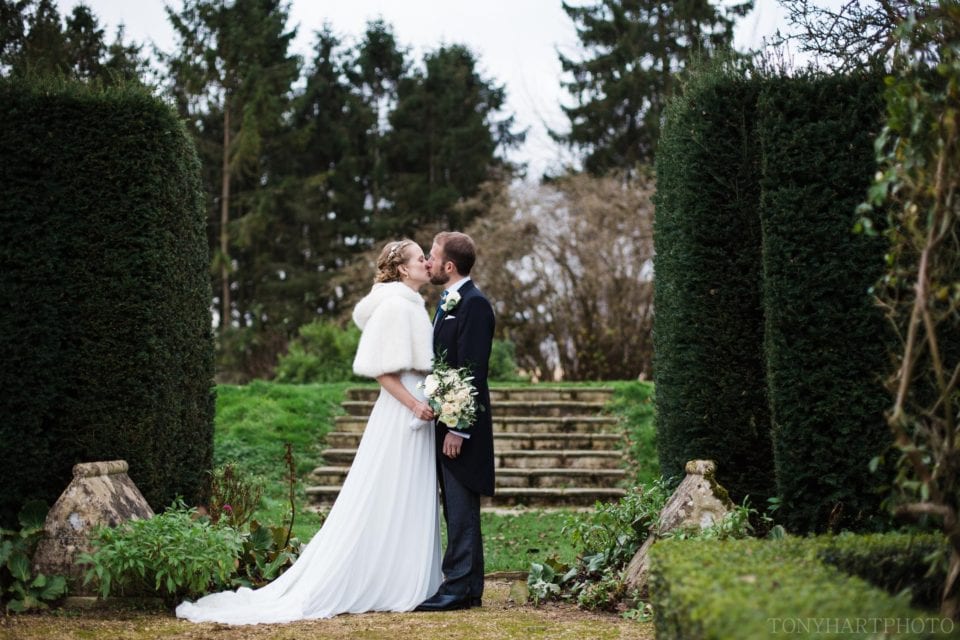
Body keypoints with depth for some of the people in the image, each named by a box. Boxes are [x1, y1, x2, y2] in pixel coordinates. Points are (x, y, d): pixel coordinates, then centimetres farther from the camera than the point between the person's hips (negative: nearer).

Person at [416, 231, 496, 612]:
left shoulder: (473, 304, -14)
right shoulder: (448, 302, 17)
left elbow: (473, 370, -19)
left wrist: (458, 429, -21)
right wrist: (443, 423, 16)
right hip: (445, 423, 10)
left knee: (461, 509, -6)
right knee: (457, 510, 13)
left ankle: (458, 588, -2)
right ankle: (469, 587, 19)